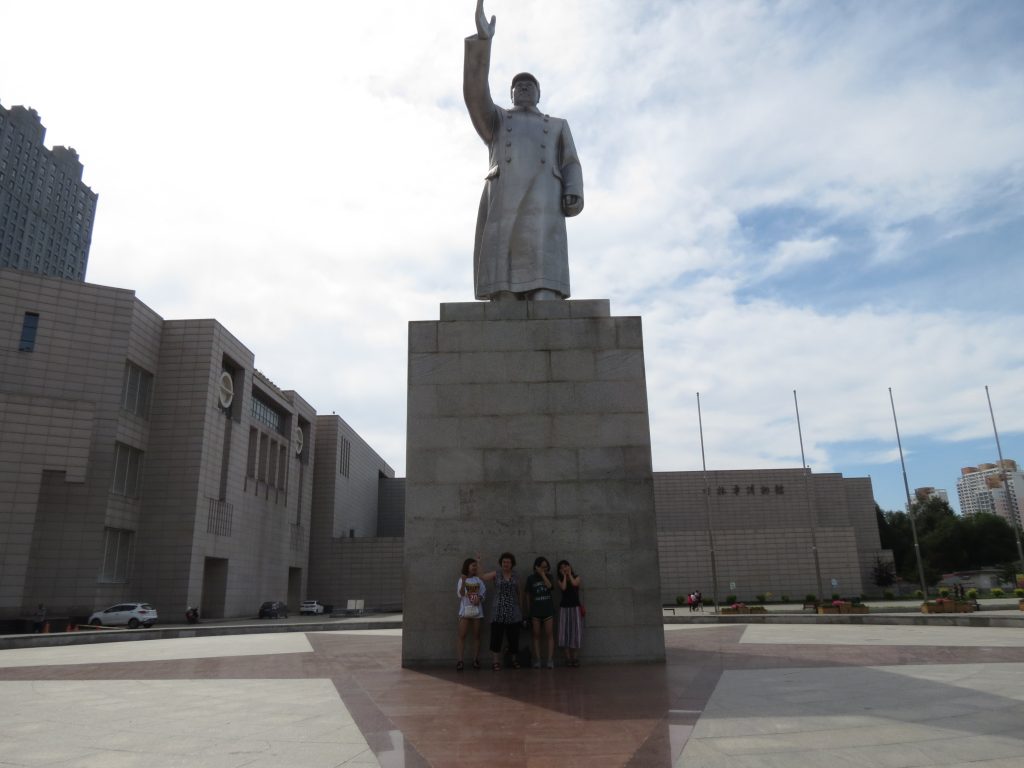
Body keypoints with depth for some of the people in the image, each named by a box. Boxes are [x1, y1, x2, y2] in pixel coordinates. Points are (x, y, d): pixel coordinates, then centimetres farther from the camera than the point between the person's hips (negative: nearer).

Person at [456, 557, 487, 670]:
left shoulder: (479, 579, 9)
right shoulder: (462, 579, 3)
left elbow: (484, 592, 5)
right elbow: (460, 594, -7)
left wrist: (479, 598, -14)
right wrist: (463, 582, -20)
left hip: (477, 610, 2)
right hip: (465, 610, -2)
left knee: (476, 635, 5)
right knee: (462, 635, -8)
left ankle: (475, 660, 10)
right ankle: (459, 660, -10)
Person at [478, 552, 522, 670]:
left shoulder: (516, 576, 8)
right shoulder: (496, 574, 3)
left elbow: (519, 593, 14)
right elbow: (481, 576, -6)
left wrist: (521, 606, 12)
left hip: (513, 612, 2)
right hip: (498, 611, -2)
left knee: (513, 637, 6)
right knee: (496, 637, -5)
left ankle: (514, 660, 22)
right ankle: (495, 662, 2)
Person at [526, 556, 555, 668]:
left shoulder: (548, 577, 7)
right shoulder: (531, 578, 3)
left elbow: (549, 586, -15)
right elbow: (528, 595, 7)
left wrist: (543, 574, -10)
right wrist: (528, 611, 5)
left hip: (548, 609, 1)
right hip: (535, 610, 0)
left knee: (549, 635, -4)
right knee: (536, 635, 1)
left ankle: (550, 660, -5)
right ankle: (537, 659, 3)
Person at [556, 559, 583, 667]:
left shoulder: (577, 577, 6)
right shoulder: (560, 580, 7)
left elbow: (574, 584, -16)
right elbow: (563, 587, -13)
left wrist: (569, 574, -2)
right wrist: (564, 576, -2)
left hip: (575, 607, -1)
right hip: (564, 608, 1)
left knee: (575, 632, -2)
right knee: (565, 632, -3)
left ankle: (575, 658, 2)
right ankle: (568, 658, 0)